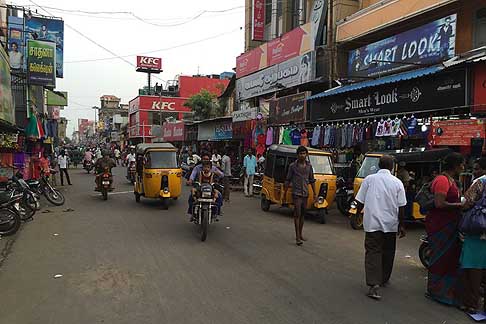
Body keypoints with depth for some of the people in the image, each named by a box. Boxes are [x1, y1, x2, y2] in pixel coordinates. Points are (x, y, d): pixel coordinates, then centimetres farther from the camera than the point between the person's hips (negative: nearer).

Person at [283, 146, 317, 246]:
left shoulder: (309, 166, 7)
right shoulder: (293, 166, -4)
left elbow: (312, 181, 13)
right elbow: (288, 180, 1)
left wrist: (315, 194, 10)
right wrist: (285, 193, 1)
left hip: (305, 194, 4)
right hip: (296, 193, -4)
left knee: (302, 215, 12)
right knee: (297, 214, -8)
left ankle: (300, 234, 24)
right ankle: (297, 237, -7)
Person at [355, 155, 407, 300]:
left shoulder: (369, 179, -3)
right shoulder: (397, 182, -1)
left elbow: (360, 202, -1)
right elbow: (401, 207, -1)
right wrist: (401, 225, 7)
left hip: (372, 223, -1)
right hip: (390, 224, 2)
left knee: (373, 252, -3)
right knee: (388, 253, 18)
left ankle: (374, 284, -17)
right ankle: (384, 279, 32)